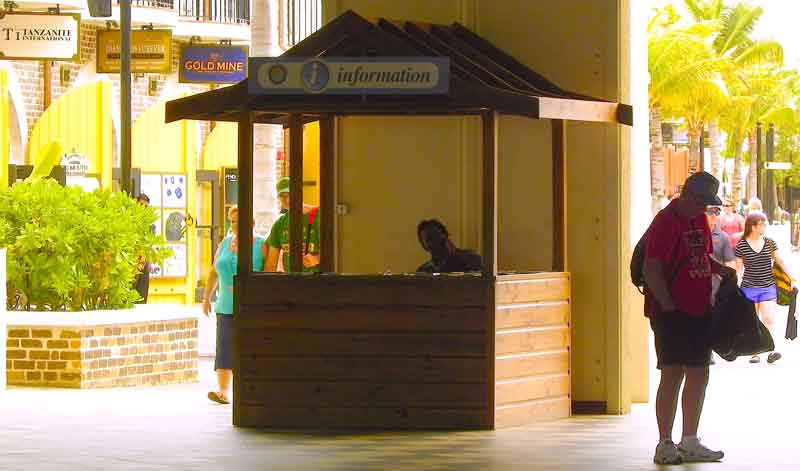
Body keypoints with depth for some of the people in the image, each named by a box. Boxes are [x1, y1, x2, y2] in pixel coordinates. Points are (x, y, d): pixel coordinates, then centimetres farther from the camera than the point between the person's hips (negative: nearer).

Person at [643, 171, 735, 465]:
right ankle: (665, 446, 0)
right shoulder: (665, 223, -13)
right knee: (673, 375, -6)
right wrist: (668, 307, -20)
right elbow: (651, 270, -18)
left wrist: (721, 269, 6)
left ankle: (690, 443, 21)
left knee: (699, 375, 11)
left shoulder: (699, 221, 13)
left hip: (699, 311, 9)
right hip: (672, 313, -9)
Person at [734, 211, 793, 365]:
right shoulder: (741, 246, -4)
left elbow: (781, 261, 7)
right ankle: (755, 352, 10)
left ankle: (771, 352, -17)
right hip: (749, 288, -1)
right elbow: (738, 269, -1)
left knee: (769, 319, -11)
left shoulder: (770, 243, 3)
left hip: (768, 287, 1)